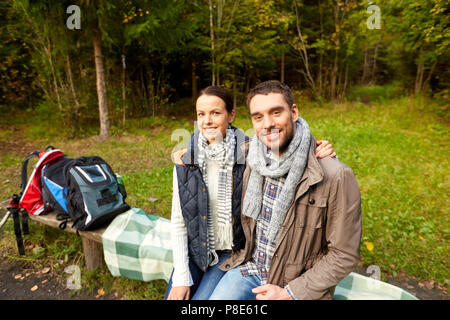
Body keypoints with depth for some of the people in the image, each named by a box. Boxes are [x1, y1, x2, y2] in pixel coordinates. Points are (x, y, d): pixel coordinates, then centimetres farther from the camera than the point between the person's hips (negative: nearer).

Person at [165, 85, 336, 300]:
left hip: (232, 253, -2)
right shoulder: (184, 159, -9)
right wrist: (181, 277, -5)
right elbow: (178, 222, -4)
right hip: (193, 252, 3)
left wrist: (318, 154, -30)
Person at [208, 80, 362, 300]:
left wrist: (289, 293, -14)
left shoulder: (336, 177, -21)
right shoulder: (250, 156, -8)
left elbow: (344, 255, -14)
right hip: (249, 268, 3)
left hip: (299, 285, -2)